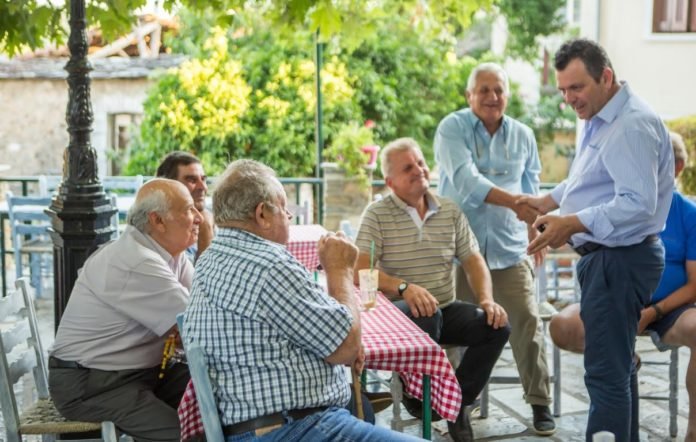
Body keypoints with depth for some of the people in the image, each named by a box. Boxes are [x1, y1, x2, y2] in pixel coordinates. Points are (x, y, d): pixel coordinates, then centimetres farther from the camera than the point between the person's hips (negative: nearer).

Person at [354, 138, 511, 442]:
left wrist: (486, 299, -11)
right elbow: (360, 270, -15)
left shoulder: (450, 211, 9)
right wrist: (404, 288, -32)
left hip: (446, 309, 5)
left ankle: (456, 400, -2)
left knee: (497, 327, -19)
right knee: (426, 315, -38)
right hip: (399, 311, -5)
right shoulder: (377, 214, -5)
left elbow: (472, 260, 8)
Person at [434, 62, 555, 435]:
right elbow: (466, 180, -22)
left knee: (527, 320, -4)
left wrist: (534, 233, 16)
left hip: (510, 247, 3)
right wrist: (513, 202, -31)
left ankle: (539, 401, 7)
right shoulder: (452, 129, -7)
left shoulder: (522, 135, 8)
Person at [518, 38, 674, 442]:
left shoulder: (632, 125, -20)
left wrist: (574, 223, -32)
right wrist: (549, 200, 15)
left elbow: (638, 204, -28)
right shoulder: (601, 119, 14)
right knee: (618, 365, 20)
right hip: (606, 257, 11)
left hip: (621, 260, -11)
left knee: (607, 373, -9)